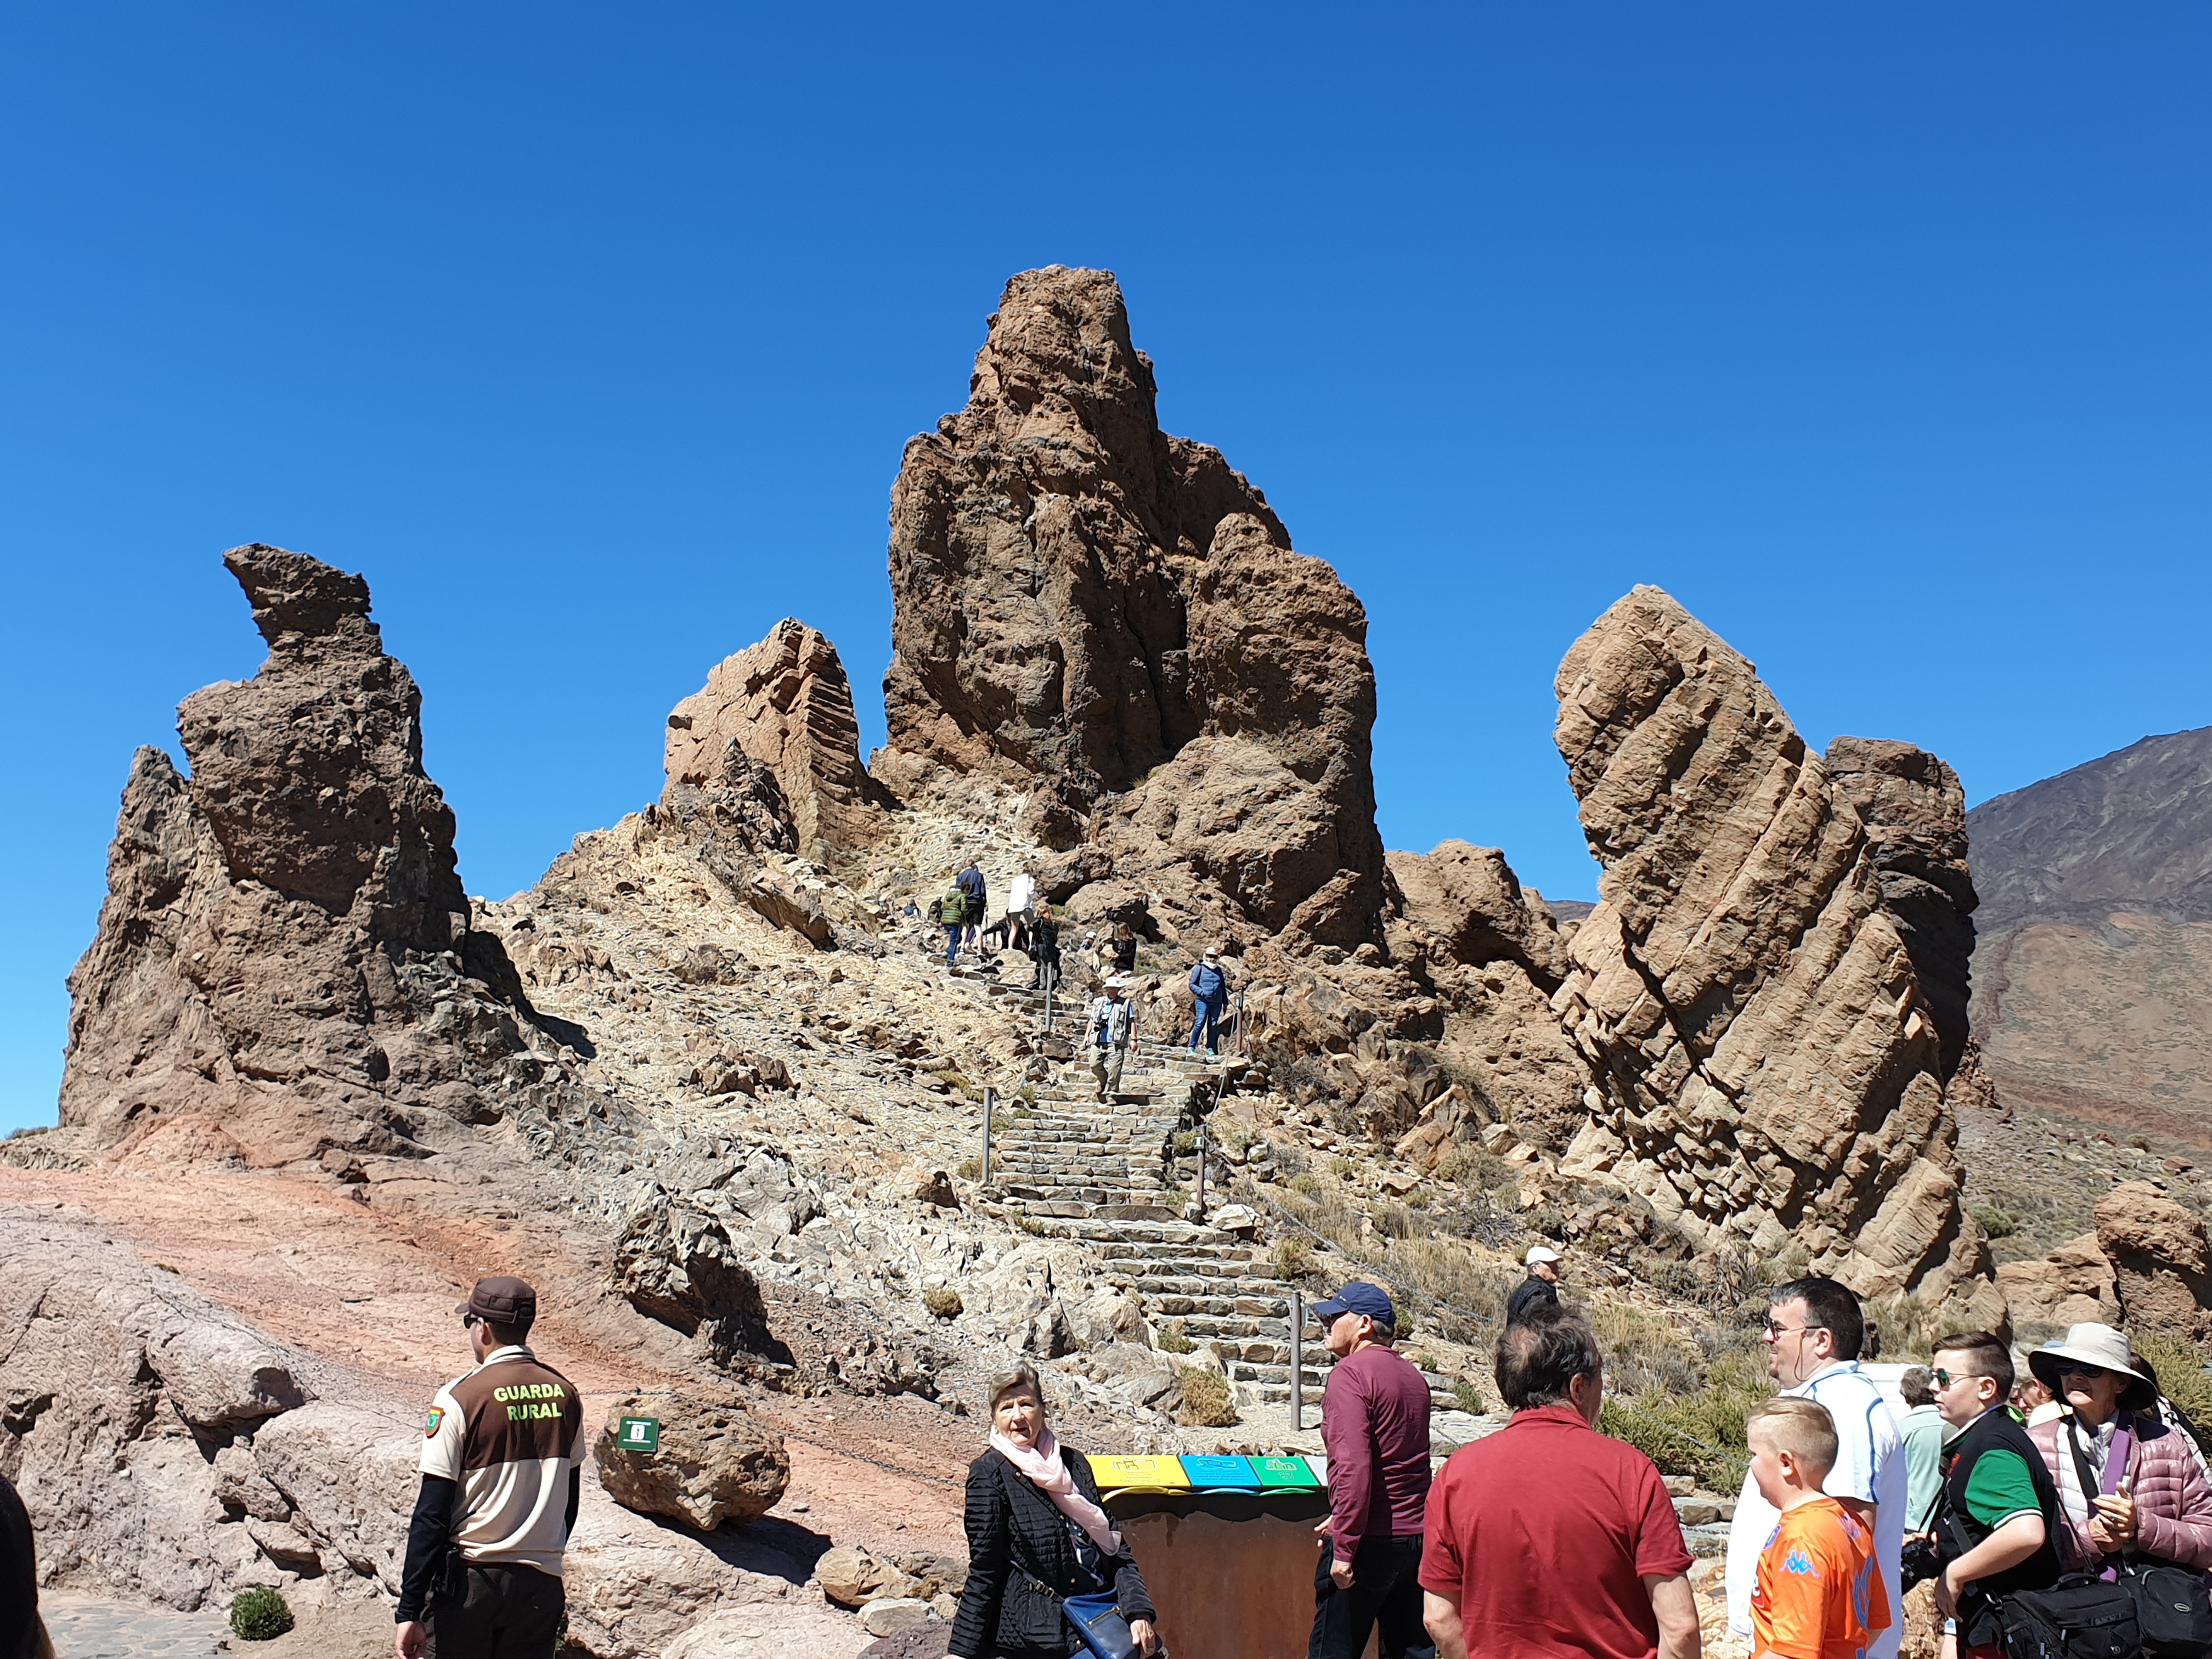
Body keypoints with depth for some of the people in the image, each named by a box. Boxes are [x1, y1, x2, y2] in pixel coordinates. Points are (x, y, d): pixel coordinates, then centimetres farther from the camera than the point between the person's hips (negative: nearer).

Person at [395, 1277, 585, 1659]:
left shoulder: (460, 1398, -12)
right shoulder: (564, 1394, 1)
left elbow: (431, 1515, -13)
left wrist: (410, 1612, -9)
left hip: (470, 1580, -3)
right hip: (541, 1584, 4)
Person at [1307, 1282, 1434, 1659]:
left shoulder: (1350, 1373, -12)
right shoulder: (1412, 1375, 13)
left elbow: (1353, 1465, -22)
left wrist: (1344, 1546, -21)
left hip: (1370, 1543, -8)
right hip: (1416, 1537, 8)